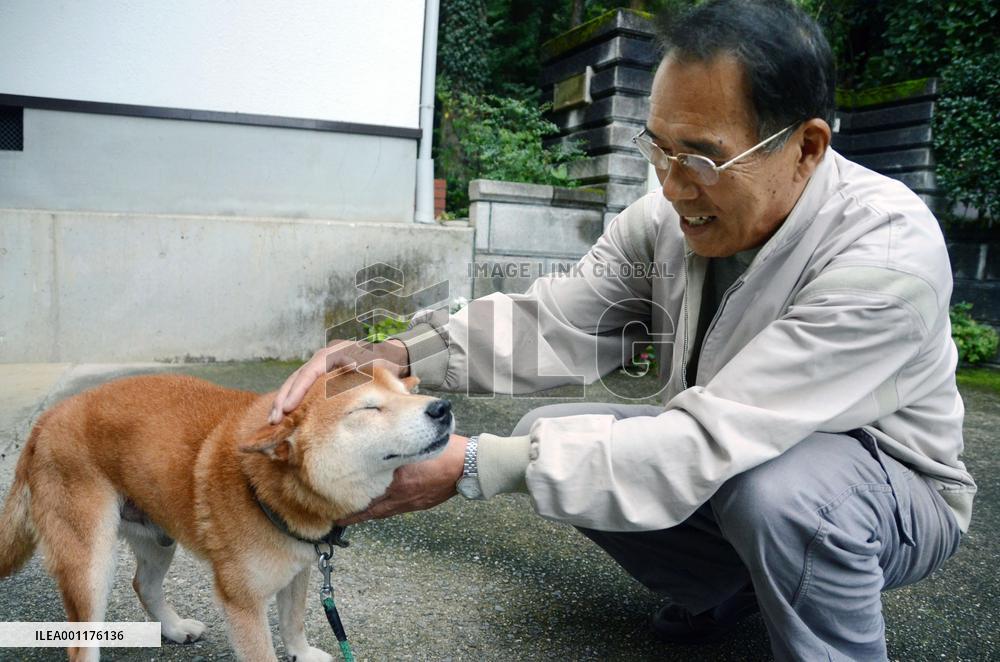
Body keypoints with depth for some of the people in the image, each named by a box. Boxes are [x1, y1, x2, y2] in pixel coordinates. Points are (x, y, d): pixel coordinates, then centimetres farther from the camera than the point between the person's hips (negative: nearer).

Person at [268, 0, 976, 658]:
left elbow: (709, 446, -38)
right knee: (550, 436, -8)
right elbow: (553, 323, -14)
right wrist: (396, 354, -30)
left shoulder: (888, 253, -32)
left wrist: (472, 466, -38)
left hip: (898, 495, -5)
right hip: (728, 456, 6)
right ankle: (724, 585, 13)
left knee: (778, 481, -38)